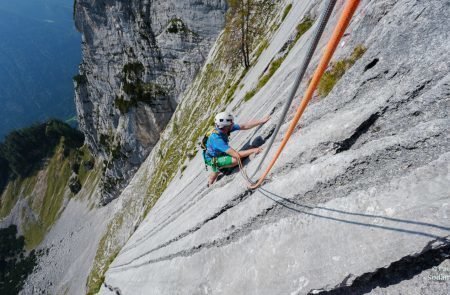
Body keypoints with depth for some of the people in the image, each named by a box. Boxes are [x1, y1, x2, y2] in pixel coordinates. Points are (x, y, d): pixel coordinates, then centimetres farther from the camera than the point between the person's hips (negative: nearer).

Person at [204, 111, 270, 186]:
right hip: (212, 159, -8)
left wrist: (262, 121, -13)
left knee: (215, 171, 32)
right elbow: (236, 155, -42)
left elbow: (245, 126, -12)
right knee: (236, 160, -26)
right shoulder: (217, 139, -41)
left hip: (218, 154, 8)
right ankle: (220, 167, 3)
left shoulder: (225, 128, -19)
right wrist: (253, 150, -36)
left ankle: (210, 186, 58)